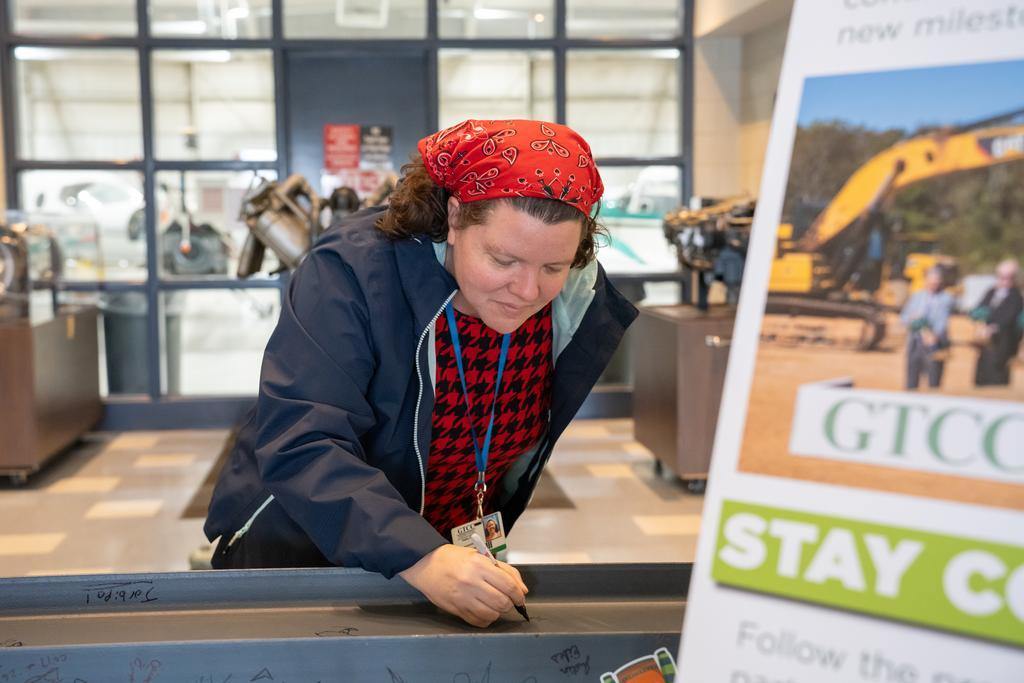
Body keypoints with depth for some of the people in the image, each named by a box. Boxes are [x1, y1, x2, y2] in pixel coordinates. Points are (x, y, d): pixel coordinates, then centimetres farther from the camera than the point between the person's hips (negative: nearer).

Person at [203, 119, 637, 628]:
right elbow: (299, 445, -34)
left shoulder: (583, 304, -11)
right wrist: (419, 559, -46)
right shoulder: (350, 275, -26)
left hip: (454, 552, 4)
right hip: (298, 543, -3)